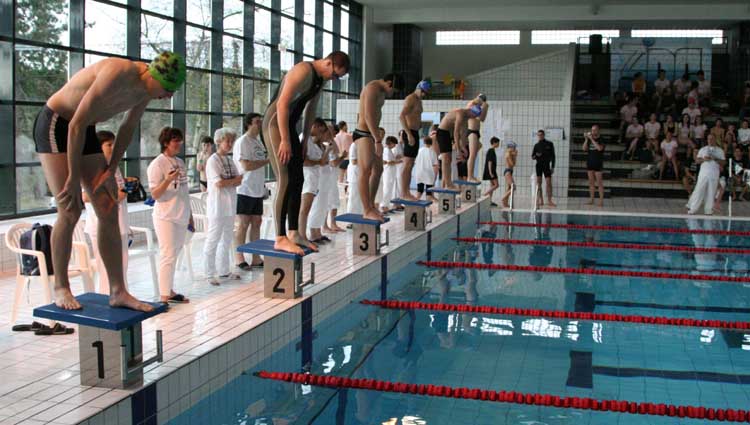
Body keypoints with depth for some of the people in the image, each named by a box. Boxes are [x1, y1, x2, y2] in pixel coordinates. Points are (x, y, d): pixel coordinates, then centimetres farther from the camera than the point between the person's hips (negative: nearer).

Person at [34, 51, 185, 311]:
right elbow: (77, 124, -28)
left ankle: (118, 292, 3)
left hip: (85, 132, 8)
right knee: (70, 210, -15)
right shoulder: (118, 73, -30)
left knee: (109, 212, 0)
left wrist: (111, 170, 1)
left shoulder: (146, 89, -4)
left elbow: (128, 128, 10)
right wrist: (74, 178, -23)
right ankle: (61, 288, 1)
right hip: (54, 124, -8)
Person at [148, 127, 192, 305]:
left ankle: (169, 291, 18)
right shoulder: (157, 164, -11)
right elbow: (154, 195, -13)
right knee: (168, 255, -7)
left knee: (174, 254, 11)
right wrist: (168, 180, -29)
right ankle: (165, 296, -3)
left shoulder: (180, 162, 11)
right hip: (166, 217, -7)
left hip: (181, 216, 7)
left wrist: (189, 215, 18)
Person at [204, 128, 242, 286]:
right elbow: (218, 183, -19)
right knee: (213, 240, -3)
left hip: (229, 205, 8)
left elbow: (238, 181, 10)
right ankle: (209, 274, 2)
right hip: (217, 206, -8)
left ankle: (224, 270, 23)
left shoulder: (229, 160, 13)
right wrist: (235, 180, -6)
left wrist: (228, 182, -11)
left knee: (226, 240, 13)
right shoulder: (213, 160, -10)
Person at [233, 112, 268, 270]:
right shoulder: (242, 142, -12)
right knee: (243, 224, -2)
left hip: (257, 190, 8)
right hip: (244, 190, -8)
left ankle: (256, 258, 15)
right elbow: (246, 165, -22)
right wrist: (268, 160, -17)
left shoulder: (258, 141, 14)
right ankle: (239, 259, 6)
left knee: (256, 222, 9)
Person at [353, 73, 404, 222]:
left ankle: (371, 206, 24)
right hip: (363, 134, -11)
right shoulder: (372, 88, -15)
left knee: (378, 170, 15)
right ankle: (367, 211, -11)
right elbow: (369, 116, -24)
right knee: (366, 172, -11)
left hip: (372, 134, 11)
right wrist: (378, 140, -27)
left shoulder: (381, 91, 17)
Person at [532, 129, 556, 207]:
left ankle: (549, 201, -5)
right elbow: (532, 157, 10)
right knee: (538, 183, -2)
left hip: (546, 165, -2)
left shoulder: (549, 144, 5)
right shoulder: (536, 145, 9)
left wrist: (553, 166, -2)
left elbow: (553, 156, 5)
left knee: (549, 183, -8)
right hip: (538, 165, 2)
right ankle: (540, 201, 3)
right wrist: (536, 156, -14)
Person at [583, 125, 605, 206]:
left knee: (599, 183, -5)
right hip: (590, 163, 5)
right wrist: (586, 139, -11)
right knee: (591, 183, 7)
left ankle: (601, 200, -5)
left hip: (598, 164, -5)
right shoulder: (589, 139, 10)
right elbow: (584, 149, 1)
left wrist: (592, 139, -21)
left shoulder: (601, 140, -4)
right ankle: (591, 200, 11)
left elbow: (599, 148, -21)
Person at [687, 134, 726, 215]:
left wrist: (715, 159, -12)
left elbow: (723, 163, 4)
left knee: (711, 192, 0)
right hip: (703, 172, 0)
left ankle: (708, 210, 6)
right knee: (699, 190, -5)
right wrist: (703, 159, -11)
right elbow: (697, 160, 8)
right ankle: (692, 209, -3)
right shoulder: (703, 149, 12)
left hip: (714, 174, 0)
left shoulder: (720, 151, 10)